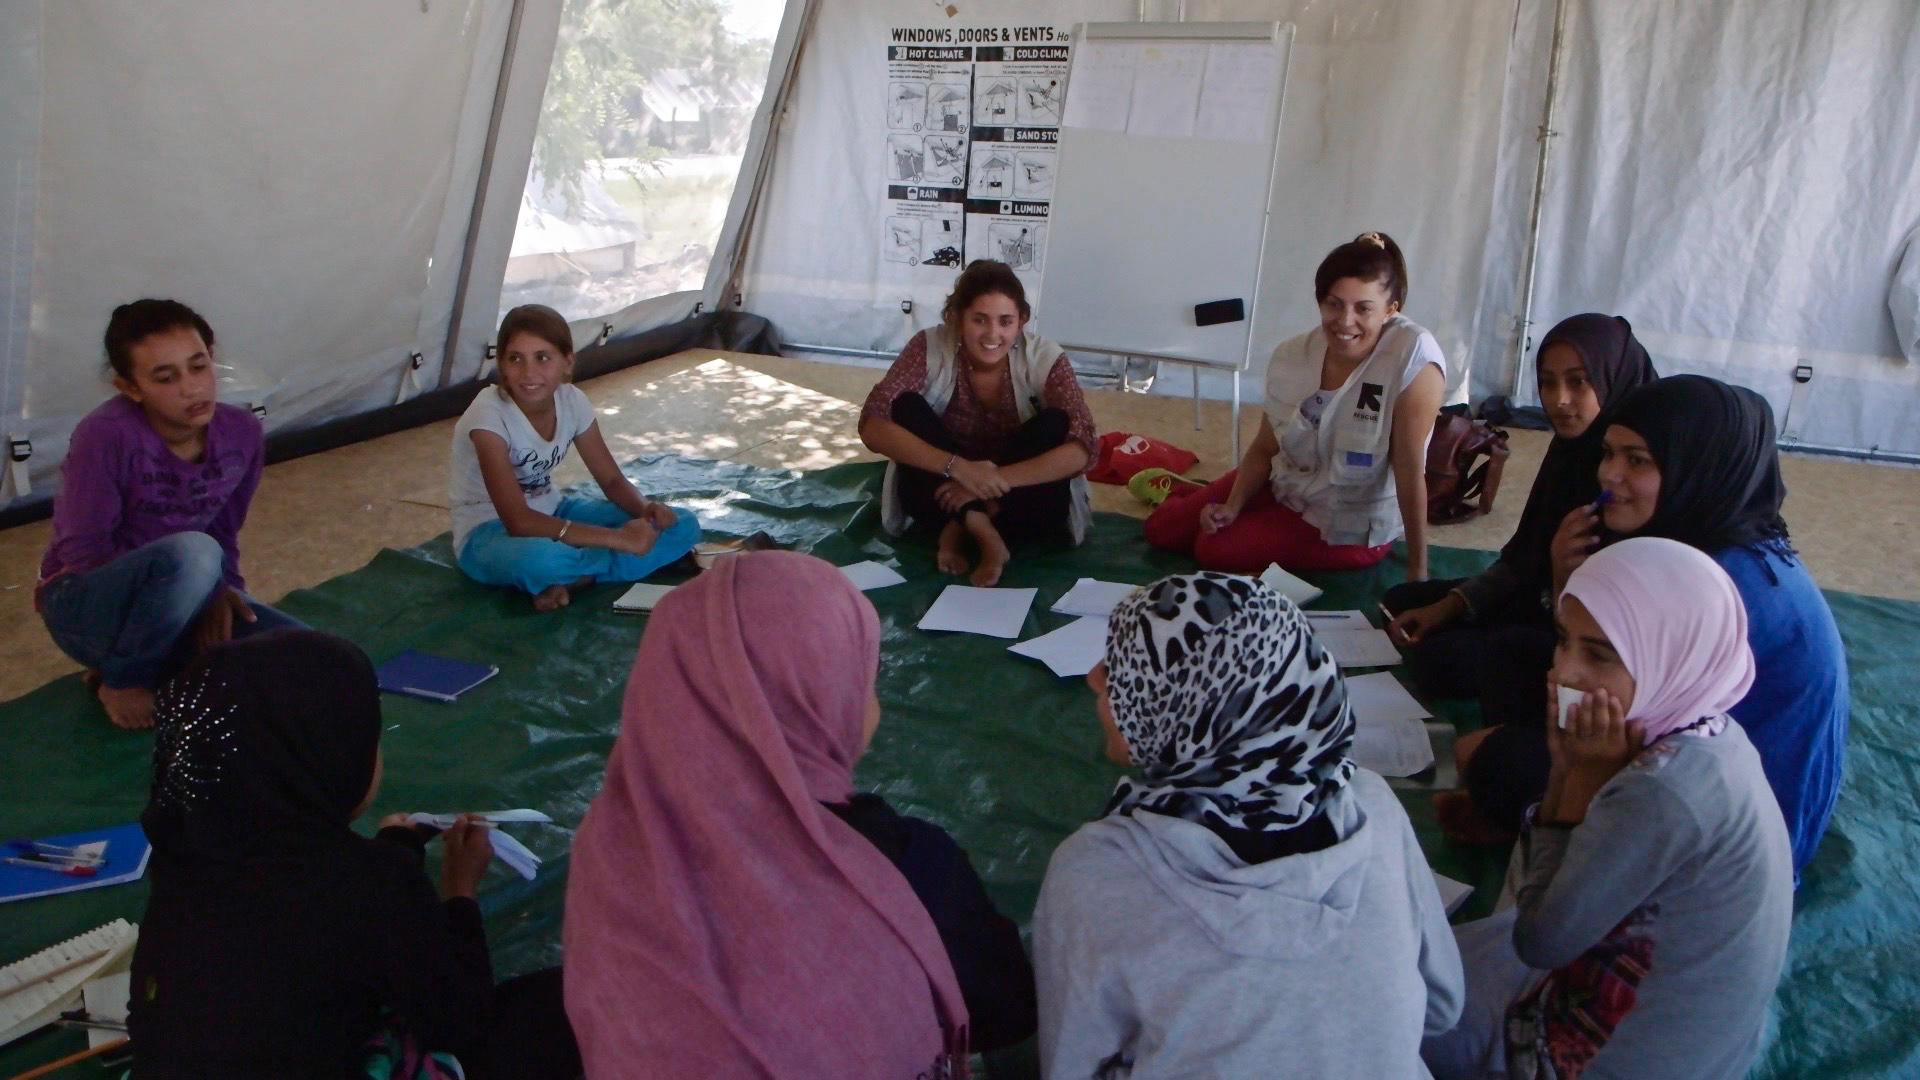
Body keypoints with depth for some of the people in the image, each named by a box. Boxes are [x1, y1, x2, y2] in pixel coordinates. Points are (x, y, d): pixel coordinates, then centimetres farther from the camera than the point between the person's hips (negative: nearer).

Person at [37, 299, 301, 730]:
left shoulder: (241, 432, -9)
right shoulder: (105, 436, -25)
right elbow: (82, 552, -20)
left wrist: (217, 590, -15)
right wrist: (205, 586, -22)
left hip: (166, 598, 5)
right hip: (86, 605, -5)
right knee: (190, 552, -37)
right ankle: (120, 681, -11)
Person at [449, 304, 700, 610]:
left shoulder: (572, 401, -9)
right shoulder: (489, 414, -26)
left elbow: (612, 480, 2)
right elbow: (519, 521, -33)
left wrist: (646, 509, -22)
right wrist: (617, 538, -36)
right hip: (488, 533, -6)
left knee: (683, 526, -8)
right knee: (538, 558, -45)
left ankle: (571, 578, -17)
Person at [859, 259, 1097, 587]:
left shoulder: (1043, 357, -17)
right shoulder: (930, 348, -17)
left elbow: (1083, 449, -26)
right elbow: (873, 427, -26)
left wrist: (996, 480, -36)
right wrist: (957, 467, -38)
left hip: (1019, 499, 0)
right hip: (948, 492, 1)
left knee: (1055, 426, -26)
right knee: (906, 408, -23)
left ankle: (959, 529, -21)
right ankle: (984, 534, -29)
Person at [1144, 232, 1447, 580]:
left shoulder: (1415, 356, -28)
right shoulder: (1291, 357, -12)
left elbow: (1409, 468, -27)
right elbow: (1265, 448, 0)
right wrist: (1232, 506, -14)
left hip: (1353, 526, -5)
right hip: (1286, 484, 5)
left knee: (1213, 549, -17)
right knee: (1162, 529, 5)